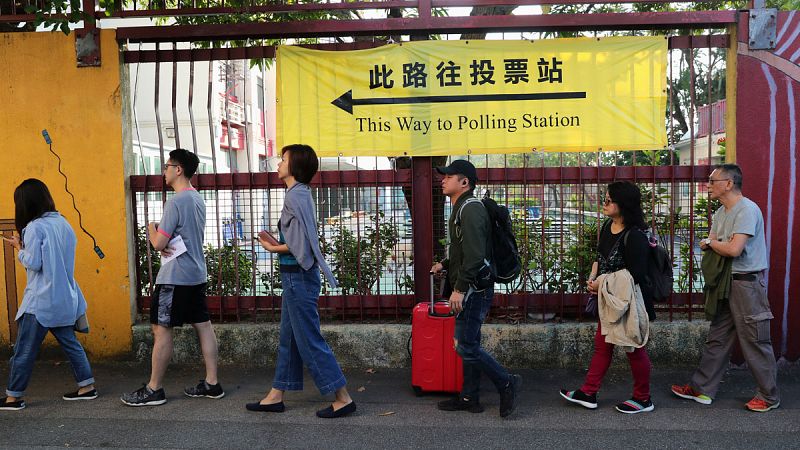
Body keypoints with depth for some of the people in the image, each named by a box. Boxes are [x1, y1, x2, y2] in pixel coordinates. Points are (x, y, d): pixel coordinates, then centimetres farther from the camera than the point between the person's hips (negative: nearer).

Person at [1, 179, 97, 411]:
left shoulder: (34, 227, -14)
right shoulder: (63, 223, 8)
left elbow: (33, 263, -15)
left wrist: (19, 247, 0)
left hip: (41, 301, -7)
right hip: (64, 299, 7)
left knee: (24, 350, 3)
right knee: (70, 342, 13)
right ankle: (87, 386, 15)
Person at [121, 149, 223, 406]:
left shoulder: (176, 202, -16)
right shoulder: (198, 199, 13)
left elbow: (158, 243, -17)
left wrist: (151, 228, 4)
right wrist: (165, 243, 1)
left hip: (175, 278, -9)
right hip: (197, 274, 9)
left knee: (161, 329, -1)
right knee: (203, 326, 9)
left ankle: (154, 390, 7)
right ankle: (212, 384, 14)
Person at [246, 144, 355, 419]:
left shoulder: (296, 195, -16)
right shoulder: (300, 193, 13)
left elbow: (300, 243, -22)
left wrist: (274, 249, -8)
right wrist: (278, 244, 7)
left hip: (298, 277, -10)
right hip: (296, 276, 10)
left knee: (309, 340, -3)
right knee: (288, 338, 15)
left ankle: (343, 398, 4)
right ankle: (276, 397, 26)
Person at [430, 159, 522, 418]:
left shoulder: (471, 209, -16)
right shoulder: (461, 209, 17)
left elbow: (474, 254, -25)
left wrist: (460, 288, -26)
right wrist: (445, 265, 15)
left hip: (475, 289, -11)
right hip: (470, 290, 11)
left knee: (466, 347, -8)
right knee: (468, 345, 14)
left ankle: (507, 383, 4)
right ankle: (469, 399, 22)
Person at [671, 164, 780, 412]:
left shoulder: (747, 210, -17)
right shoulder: (721, 212, 14)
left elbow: (734, 249, -25)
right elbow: (707, 245, 14)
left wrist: (711, 243, -6)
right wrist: (721, 245, -8)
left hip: (747, 282, -9)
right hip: (726, 282, 9)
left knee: (755, 341, 1)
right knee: (717, 338, 12)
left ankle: (769, 396, 15)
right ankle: (702, 389, 20)